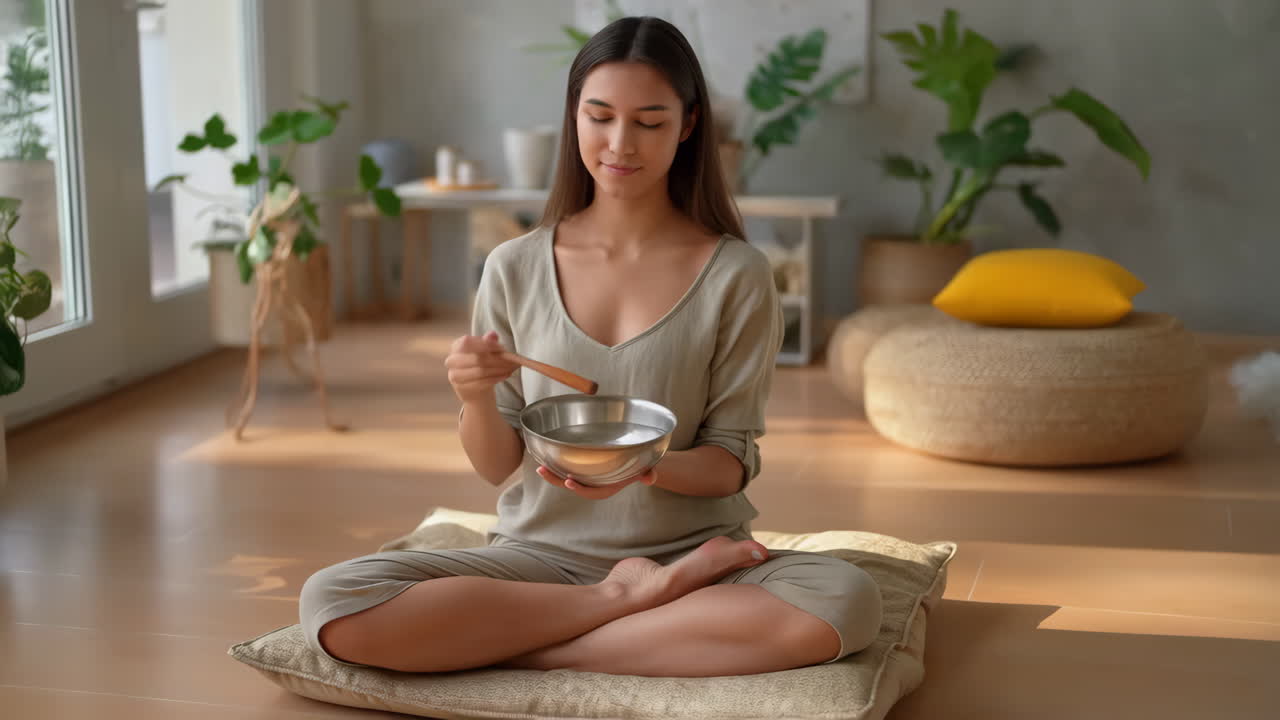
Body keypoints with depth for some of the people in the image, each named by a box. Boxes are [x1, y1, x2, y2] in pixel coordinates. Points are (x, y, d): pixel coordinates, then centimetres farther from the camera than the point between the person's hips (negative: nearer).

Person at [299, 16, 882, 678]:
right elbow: (498, 466, 3)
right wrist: (476, 399, -19)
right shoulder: (514, 269, 2)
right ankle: (633, 600, -11)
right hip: (543, 551, 1)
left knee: (846, 603, -34)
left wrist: (648, 467, -24)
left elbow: (732, 463, -2)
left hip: (688, 544, -1)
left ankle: (506, 647, -21)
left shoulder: (735, 274, -3)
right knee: (333, 608, -25)